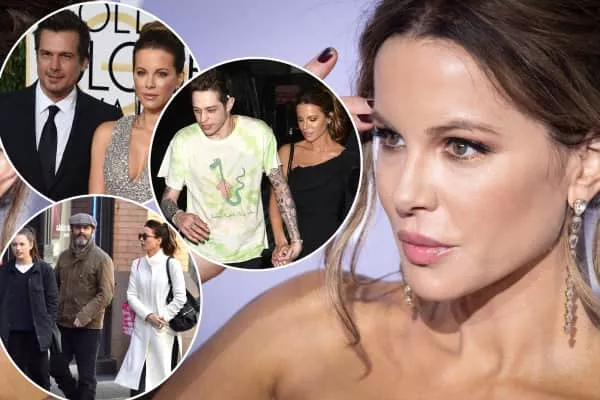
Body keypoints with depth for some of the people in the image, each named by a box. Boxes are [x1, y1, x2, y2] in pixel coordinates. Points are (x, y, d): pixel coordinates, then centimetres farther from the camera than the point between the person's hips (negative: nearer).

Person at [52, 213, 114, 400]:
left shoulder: (102, 259, -7)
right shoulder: (64, 256, 9)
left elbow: (106, 294, -13)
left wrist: (84, 316, -20)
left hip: (89, 327, -5)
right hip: (63, 324, 5)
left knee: (86, 375, 3)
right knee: (57, 367, 12)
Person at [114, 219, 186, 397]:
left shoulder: (171, 264, -7)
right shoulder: (137, 264, 6)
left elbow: (180, 297, -7)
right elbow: (131, 295, 2)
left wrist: (163, 318, -11)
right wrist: (148, 316, -11)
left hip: (165, 331, -3)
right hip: (142, 329, 3)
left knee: (165, 375, 6)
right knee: (136, 379, -2)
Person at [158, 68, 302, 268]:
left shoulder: (259, 133, -10)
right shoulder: (183, 141, -13)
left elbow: (280, 186, 1)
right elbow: (168, 197, -4)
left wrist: (295, 237, -2)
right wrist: (177, 216, -26)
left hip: (250, 251, 1)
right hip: (203, 253, -1)